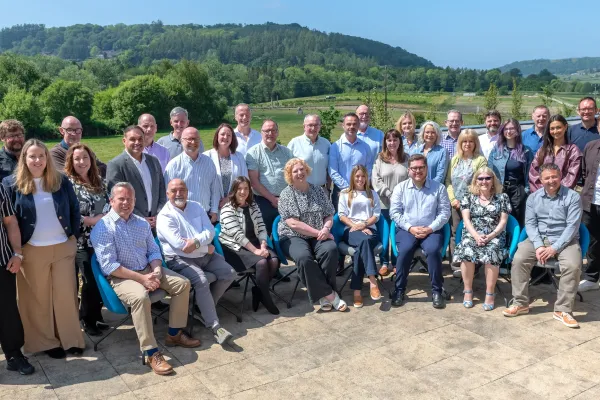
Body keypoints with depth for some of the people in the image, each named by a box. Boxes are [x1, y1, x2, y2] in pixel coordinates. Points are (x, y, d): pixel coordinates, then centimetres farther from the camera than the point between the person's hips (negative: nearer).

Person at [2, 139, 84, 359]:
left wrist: (74, 235, 3)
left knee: (66, 295, 6)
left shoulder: (61, 181, 2)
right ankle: (47, 342, 21)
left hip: (63, 247, 2)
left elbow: (75, 209, 8)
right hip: (32, 251, -2)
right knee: (39, 299, 8)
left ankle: (71, 339, 19)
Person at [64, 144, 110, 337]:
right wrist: (94, 220, -14)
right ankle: (87, 319, 16)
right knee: (91, 281, -3)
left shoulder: (99, 181, 11)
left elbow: (109, 206, 16)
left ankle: (95, 315, 23)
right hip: (83, 243, -5)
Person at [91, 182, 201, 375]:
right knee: (140, 297, -36)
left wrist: (156, 272, -11)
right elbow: (109, 266, -18)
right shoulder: (103, 228, -11)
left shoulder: (142, 223, 11)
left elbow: (154, 251, 12)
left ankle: (174, 334, 7)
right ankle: (151, 353, -28)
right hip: (121, 277, -7)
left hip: (147, 270, 7)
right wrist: (141, 279, -22)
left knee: (183, 283, -6)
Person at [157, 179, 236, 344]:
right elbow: (179, 245, -19)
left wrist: (196, 242, -21)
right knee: (201, 281, -29)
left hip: (205, 255, 7)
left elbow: (210, 231, 0)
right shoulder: (164, 216, -10)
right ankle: (214, 326, -25)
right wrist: (207, 248, -12)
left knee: (229, 274, -5)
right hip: (180, 259, -7)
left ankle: (206, 307, 10)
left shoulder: (196, 207, 10)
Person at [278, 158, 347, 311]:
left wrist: (326, 228, -12)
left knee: (330, 250, -29)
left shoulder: (318, 190, 11)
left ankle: (323, 293, -18)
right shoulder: (286, 194, -2)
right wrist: (318, 233, -16)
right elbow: (293, 223, -12)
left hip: (318, 236, 3)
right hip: (293, 237, -3)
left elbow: (329, 215, 11)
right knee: (304, 257, -34)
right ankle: (329, 294, -23)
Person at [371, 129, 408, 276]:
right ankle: (384, 263, 16)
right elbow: (375, 180, -4)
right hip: (384, 203, -1)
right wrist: (389, 194, -12)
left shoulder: (406, 159, 7)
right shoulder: (380, 159, 4)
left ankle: (396, 263, 18)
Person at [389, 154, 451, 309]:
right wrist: (410, 228, -12)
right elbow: (394, 212, 1)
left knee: (433, 249, -31)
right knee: (405, 250, -30)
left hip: (431, 230, 0)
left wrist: (430, 228, -13)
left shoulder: (438, 187, 5)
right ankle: (399, 290, -14)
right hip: (407, 229, 0)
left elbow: (445, 212, 1)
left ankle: (437, 291, -14)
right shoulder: (400, 187, 6)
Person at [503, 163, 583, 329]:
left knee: (573, 265, -31)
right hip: (538, 239, 2)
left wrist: (555, 248, -20)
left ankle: (563, 310, -17)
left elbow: (572, 226, -11)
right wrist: (538, 246, -16)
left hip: (565, 240, -2)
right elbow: (530, 223, 0)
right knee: (519, 259, -23)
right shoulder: (533, 198, 6)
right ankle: (520, 303, -10)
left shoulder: (573, 197, -4)